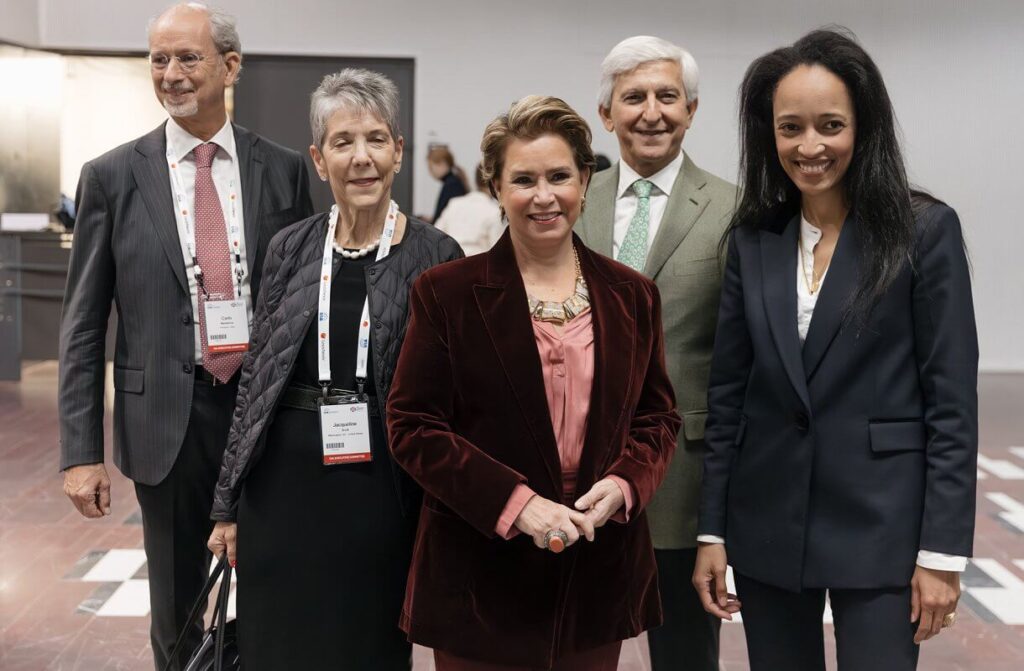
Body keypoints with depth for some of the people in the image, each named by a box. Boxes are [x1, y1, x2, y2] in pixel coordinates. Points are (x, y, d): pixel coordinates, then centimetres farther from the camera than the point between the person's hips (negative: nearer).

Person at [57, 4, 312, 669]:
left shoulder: (283, 169, 1)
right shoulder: (112, 177, -1)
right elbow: (83, 325, 0)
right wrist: (81, 451, -5)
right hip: (169, 414, 0)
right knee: (179, 612, 13)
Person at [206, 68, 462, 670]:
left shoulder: (435, 256, -5)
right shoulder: (291, 249, 4)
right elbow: (255, 377, 8)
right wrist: (229, 505, 8)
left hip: (380, 493, -2)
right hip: (284, 488, 3)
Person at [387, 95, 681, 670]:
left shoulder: (633, 295, 7)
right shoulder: (446, 293, -3)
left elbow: (659, 415, 11)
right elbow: (412, 426, -6)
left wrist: (623, 483, -10)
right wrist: (515, 502, -17)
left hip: (600, 573, 3)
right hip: (482, 576, -3)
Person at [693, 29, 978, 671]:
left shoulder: (926, 229, -6)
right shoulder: (753, 240, 5)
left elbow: (952, 399, -7)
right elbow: (728, 392, 7)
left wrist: (943, 549, -10)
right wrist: (713, 530, 4)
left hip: (879, 524, -3)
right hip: (766, 525, 4)